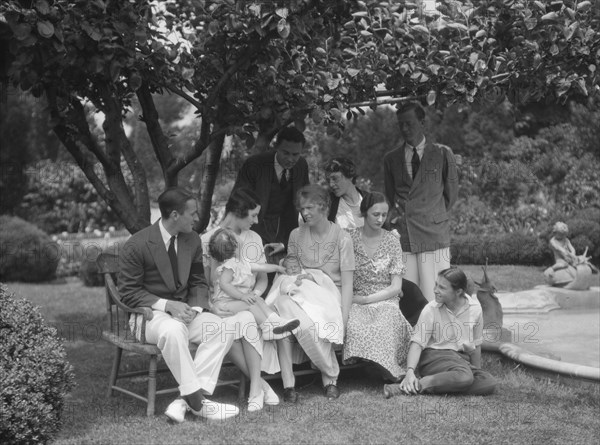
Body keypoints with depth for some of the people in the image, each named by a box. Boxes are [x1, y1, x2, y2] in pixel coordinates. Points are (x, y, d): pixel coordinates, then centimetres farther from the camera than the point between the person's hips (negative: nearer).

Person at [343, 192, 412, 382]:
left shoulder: (392, 242, 4)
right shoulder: (350, 238, 5)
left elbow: (396, 287, 0)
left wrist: (366, 299, -9)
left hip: (385, 301, 0)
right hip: (356, 301, 1)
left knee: (383, 328, -35)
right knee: (354, 327, -35)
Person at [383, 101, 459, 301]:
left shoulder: (443, 154, 7)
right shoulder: (391, 159, 14)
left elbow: (451, 194, 13)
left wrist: (436, 217, 10)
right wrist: (396, 214, 10)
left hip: (434, 236, -2)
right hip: (402, 237, 2)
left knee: (434, 299, -7)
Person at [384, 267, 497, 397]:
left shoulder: (474, 309, 1)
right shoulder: (431, 310, -7)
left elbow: (476, 345, 13)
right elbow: (417, 343, -12)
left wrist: (477, 371, 17)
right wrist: (410, 371, -28)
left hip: (462, 359, 5)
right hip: (434, 355, -4)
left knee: (489, 383, -26)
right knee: (463, 377, -36)